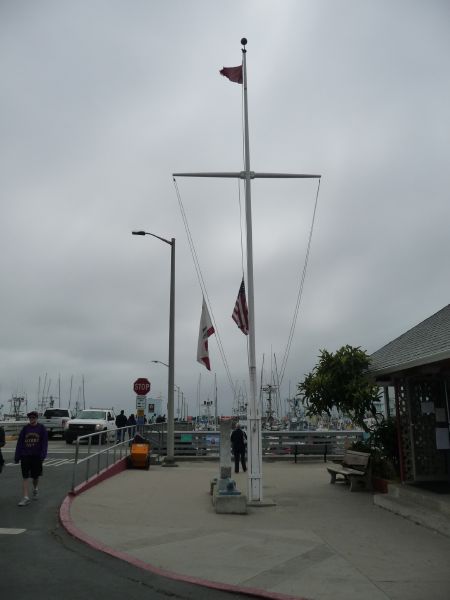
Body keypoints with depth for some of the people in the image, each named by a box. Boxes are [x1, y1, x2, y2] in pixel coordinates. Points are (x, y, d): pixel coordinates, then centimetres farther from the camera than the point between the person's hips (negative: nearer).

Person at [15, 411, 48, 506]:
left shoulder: (41, 428, -3)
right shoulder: (25, 428, 2)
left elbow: (44, 443, -4)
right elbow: (19, 443, 4)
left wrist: (43, 455, -12)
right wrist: (17, 456, 0)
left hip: (36, 456, -1)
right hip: (25, 456, 1)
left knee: (36, 476, 13)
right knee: (25, 477, -3)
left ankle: (35, 489, 41)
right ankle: (26, 498, 0)